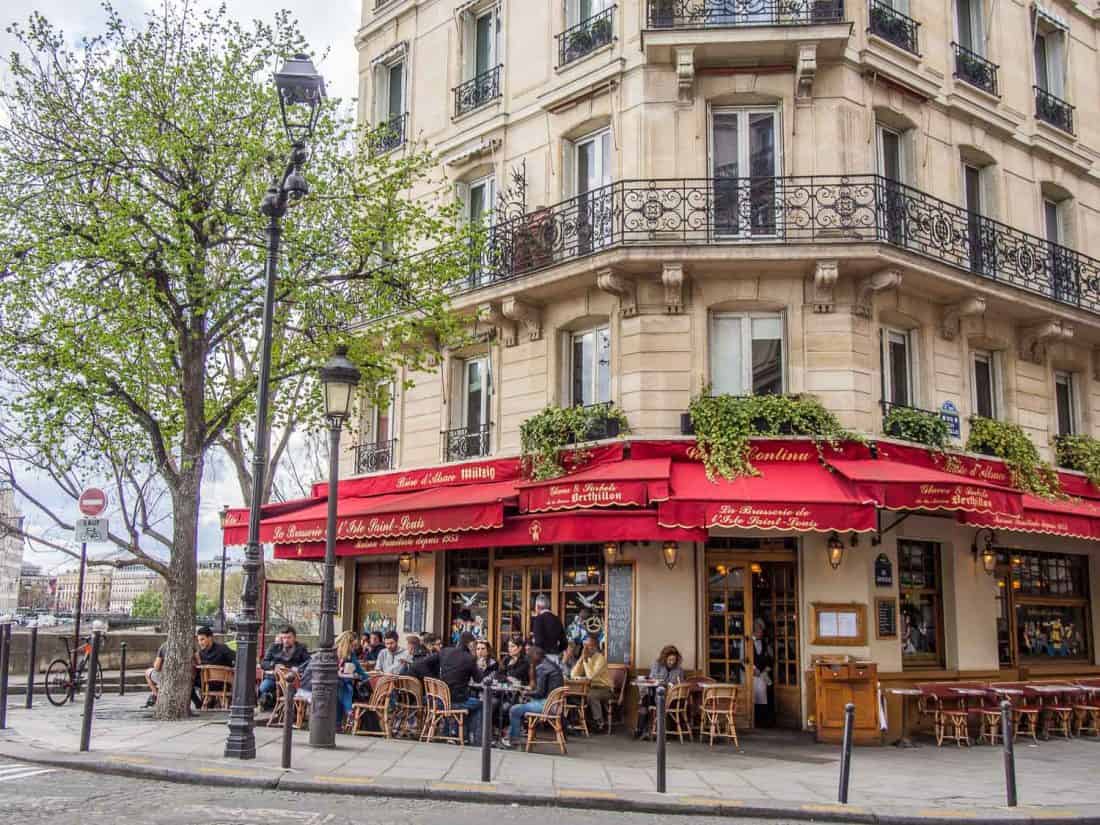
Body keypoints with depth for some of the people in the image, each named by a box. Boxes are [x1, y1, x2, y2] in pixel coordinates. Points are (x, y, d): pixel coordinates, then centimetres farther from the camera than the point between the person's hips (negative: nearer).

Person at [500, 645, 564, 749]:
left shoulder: (542, 668, -14)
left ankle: (514, 740, 10)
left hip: (547, 704, -10)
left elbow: (540, 692, -17)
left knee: (514, 710, -5)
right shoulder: (553, 665, 15)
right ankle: (509, 736, 24)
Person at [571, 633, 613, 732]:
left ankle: (599, 723, -18)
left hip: (604, 689, -6)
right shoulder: (584, 658, 6)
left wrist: (586, 659, -21)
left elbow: (591, 676, -26)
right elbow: (573, 675, -4)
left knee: (591, 695, -35)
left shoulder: (600, 658, -15)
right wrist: (581, 659, -12)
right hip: (590, 688, 6)